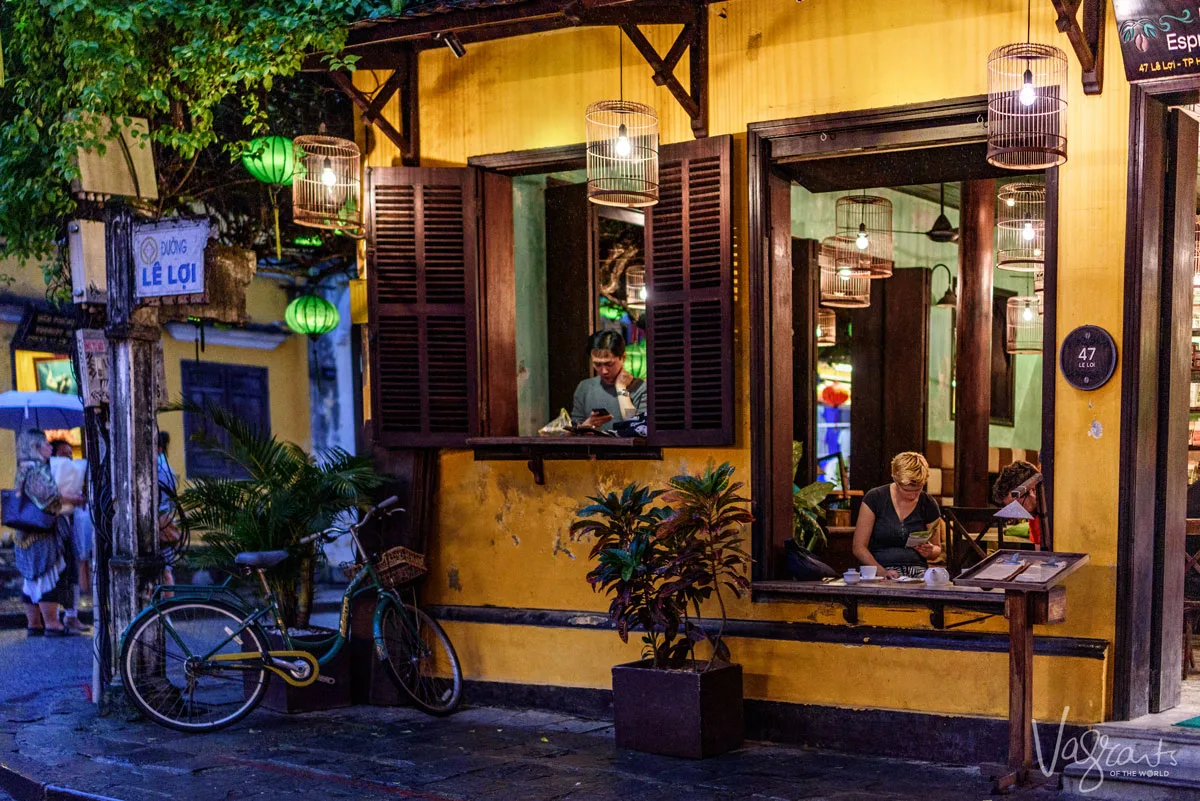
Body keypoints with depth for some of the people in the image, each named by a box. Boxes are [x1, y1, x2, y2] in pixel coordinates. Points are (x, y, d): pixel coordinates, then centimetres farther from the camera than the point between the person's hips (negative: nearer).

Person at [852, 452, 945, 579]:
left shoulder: (929, 505, 7)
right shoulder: (874, 498, -1)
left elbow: (937, 548, 21)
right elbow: (859, 547, -3)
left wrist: (930, 552, -3)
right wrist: (882, 571, -17)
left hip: (917, 570, 3)